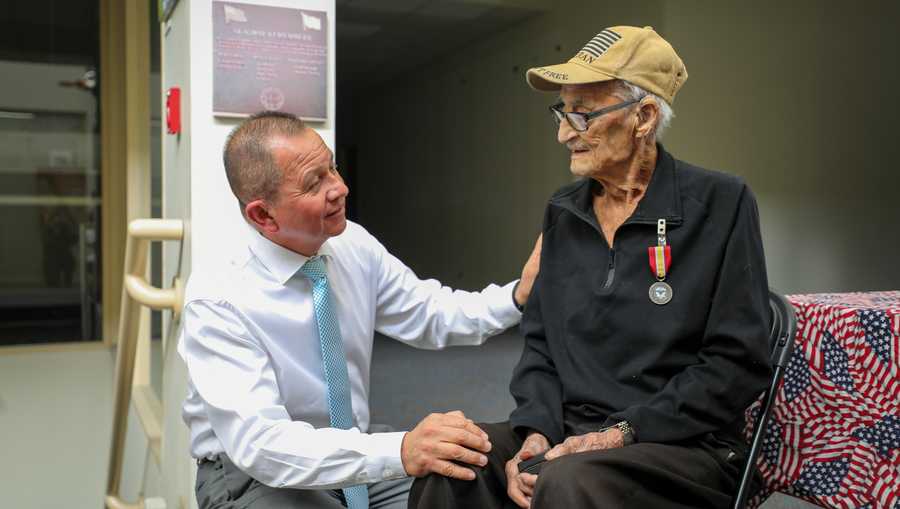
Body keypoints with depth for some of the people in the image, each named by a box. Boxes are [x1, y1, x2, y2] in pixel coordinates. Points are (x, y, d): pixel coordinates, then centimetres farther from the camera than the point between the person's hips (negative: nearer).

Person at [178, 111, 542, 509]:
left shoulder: (355, 245, -7)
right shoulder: (217, 301, -23)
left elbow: (433, 315, 3)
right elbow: (258, 442, -32)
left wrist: (519, 295, -15)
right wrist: (400, 451, -44)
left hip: (355, 456, 5)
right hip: (251, 474, -5)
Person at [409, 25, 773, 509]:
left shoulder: (719, 203, -7)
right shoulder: (562, 212, 8)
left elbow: (737, 363, -10)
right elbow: (540, 340, 10)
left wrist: (622, 433, -17)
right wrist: (536, 430, -8)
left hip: (682, 447, -4)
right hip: (569, 433, 5)